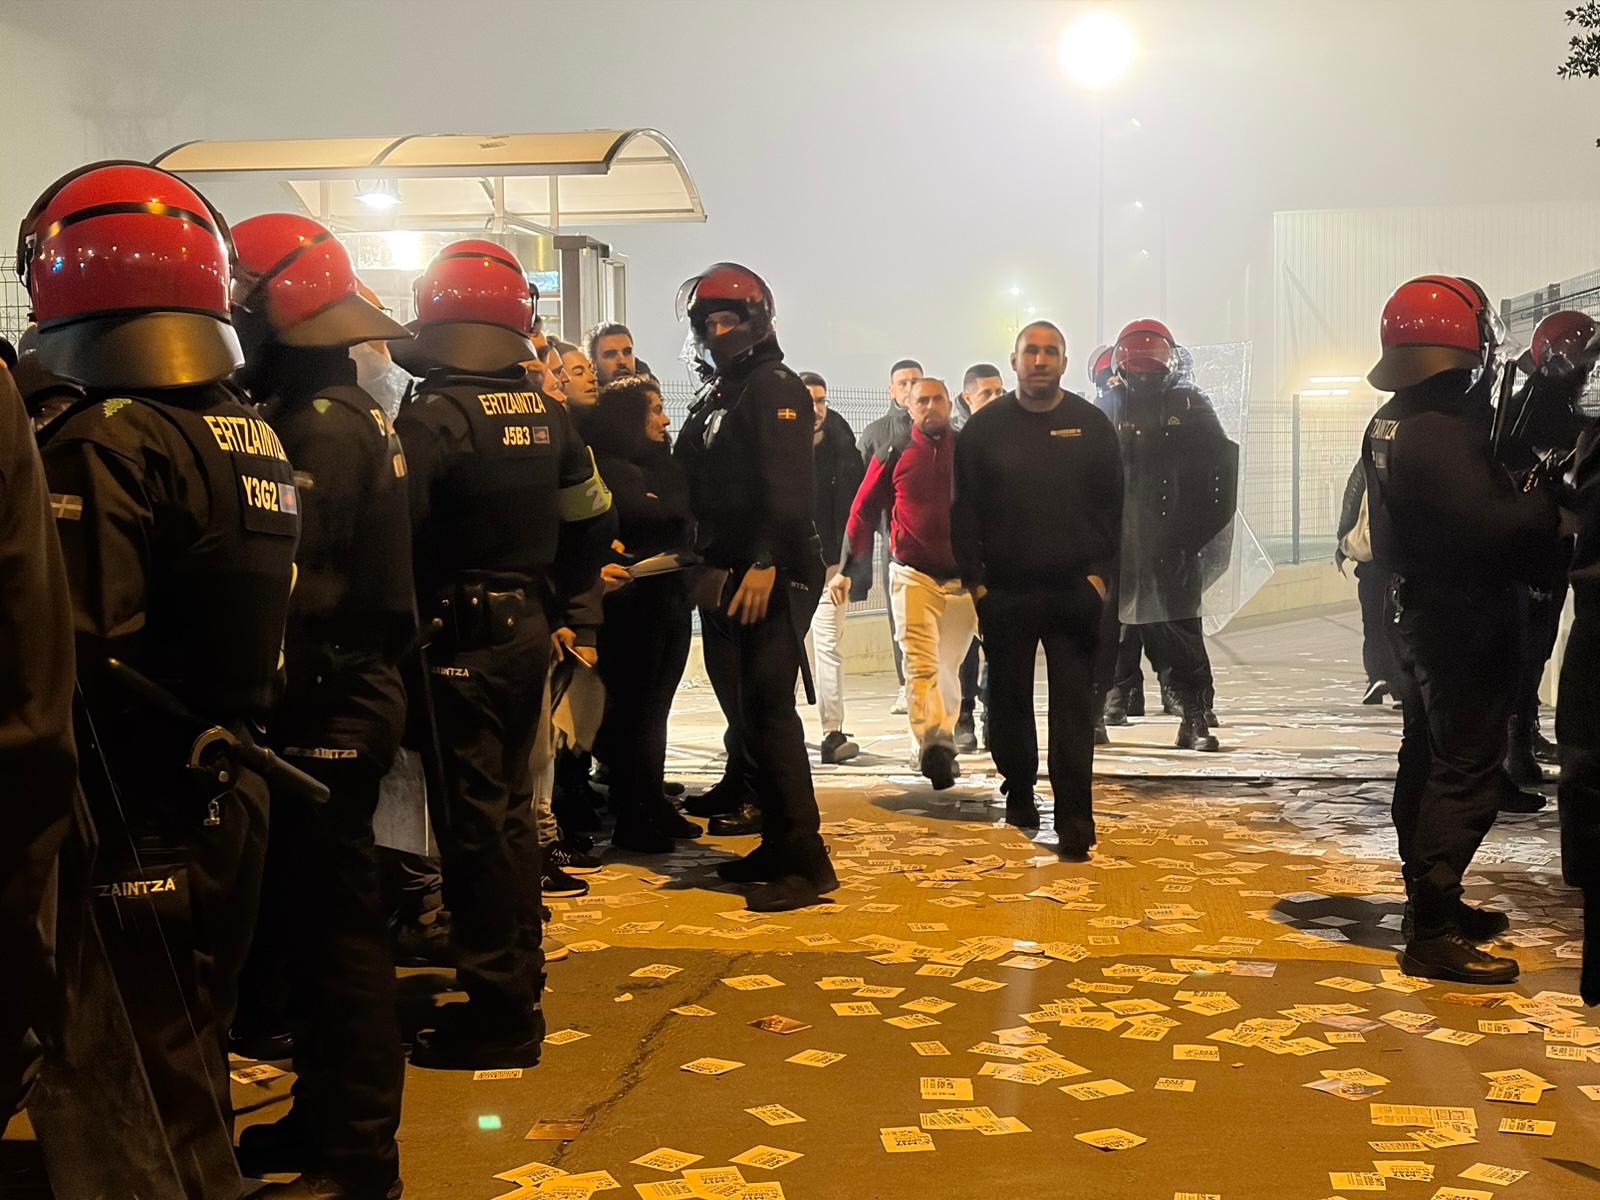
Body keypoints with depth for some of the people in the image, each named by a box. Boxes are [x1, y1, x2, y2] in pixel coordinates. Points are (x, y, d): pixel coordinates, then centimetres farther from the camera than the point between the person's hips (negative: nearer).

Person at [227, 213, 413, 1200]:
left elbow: (289, 590, -23)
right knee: (317, 921, 18)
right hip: (354, 689, 10)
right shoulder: (353, 410, 13)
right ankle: (327, 1117, 31)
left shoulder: (318, 426, -17)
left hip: (325, 711, -10)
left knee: (333, 929, -1)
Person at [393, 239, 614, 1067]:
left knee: (475, 820, -1)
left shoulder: (432, 418, -16)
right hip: (525, 632, 7)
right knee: (509, 807, 17)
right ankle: (517, 985, 28)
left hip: (460, 641, -7)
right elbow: (591, 517, 12)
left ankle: (499, 1014, 5)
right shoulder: (545, 412, 5)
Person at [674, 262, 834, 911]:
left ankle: (805, 861, -9)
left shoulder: (775, 387, -7)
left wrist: (765, 563, -27)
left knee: (768, 712, -13)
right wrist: (706, 567, 13)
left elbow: (788, 485, -19)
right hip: (726, 578, 9)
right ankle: (778, 844, 19)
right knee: (745, 716, 11)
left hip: (771, 579, -9)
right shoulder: (716, 398, 21)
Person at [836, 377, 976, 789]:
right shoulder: (894, 454, 4)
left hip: (964, 578, 2)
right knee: (920, 665, -17)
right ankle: (934, 743, -28)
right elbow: (864, 511, 8)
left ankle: (940, 742, 23)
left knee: (948, 669, 11)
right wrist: (847, 569, 5)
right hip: (912, 575, -2)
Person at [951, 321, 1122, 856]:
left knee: (1073, 707, -4)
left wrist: (1100, 572, -3)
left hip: (1075, 591, -1)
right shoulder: (985, 427, 4)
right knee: (1009, 701, 10)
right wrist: (974, 579, -3)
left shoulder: (1091, 424, 6)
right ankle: (1019, 792, 28)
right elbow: (964, 510, 4)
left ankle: (1074, 820, -4)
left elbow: (1113, 505, 6)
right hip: (1005, 592, 1)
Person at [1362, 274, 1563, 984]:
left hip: (1416, 611, 10)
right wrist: (1551, 504, -16)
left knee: (1427, 759, 17)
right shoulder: (1441, 433, -24)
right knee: (1465, 773, -6)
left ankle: (1433, 904, 29)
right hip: (1461, 622, -10)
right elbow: (1490, 527, -31)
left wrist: (1521, 496, -1)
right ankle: (1433, 933, -4)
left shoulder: (1391, 424, 8)